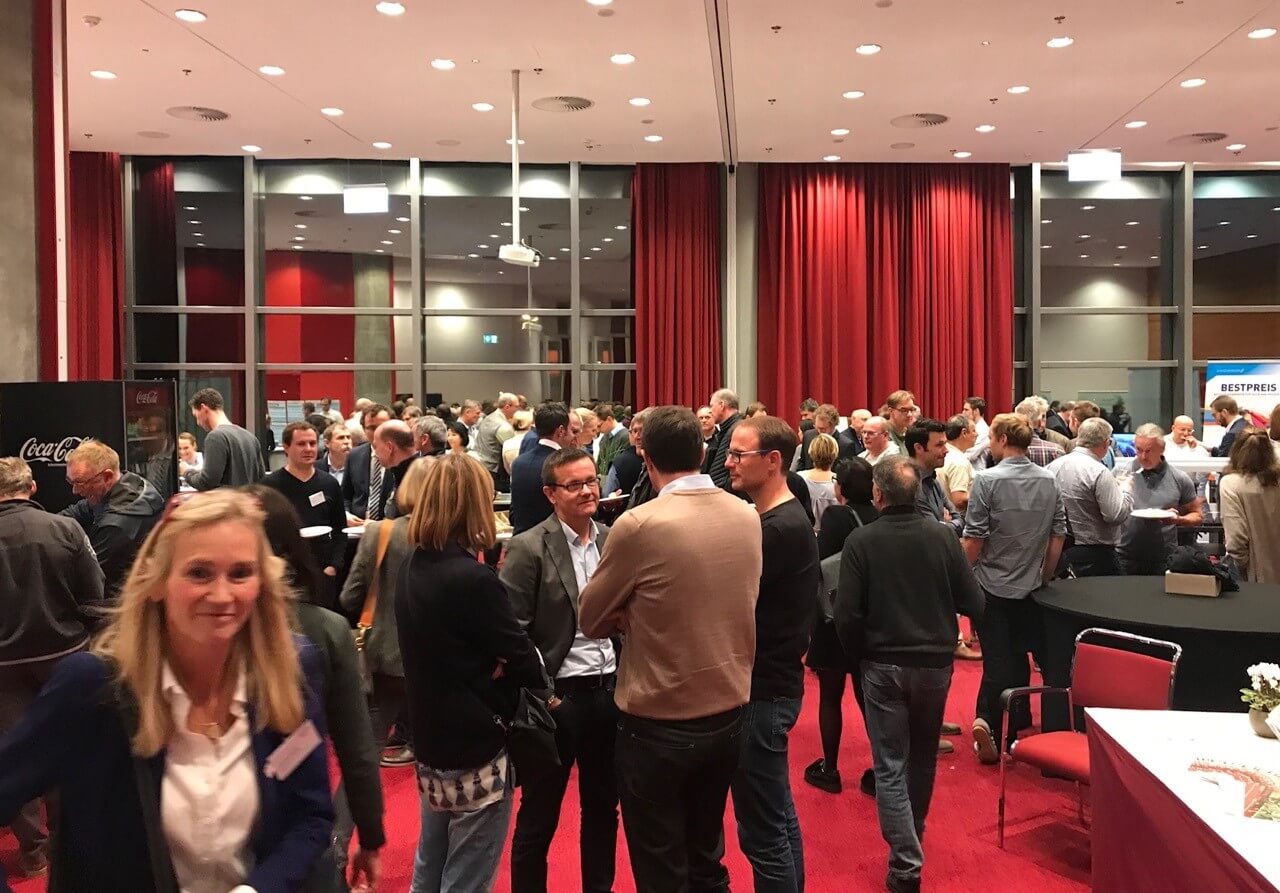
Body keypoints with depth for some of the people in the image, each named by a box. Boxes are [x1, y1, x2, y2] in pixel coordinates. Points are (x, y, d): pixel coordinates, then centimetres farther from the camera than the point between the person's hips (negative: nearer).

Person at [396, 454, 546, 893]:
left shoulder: (411, 569, 0)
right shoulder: (473, 578, -24)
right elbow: (520, 657, -17)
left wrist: (489, 669, -5)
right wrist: (539, 682, 2)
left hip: (431, 742, 8)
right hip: (474, 752, -8)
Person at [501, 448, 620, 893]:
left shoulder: (614, 540, 4)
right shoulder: (528, 548, -11)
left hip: (611, 690, 5)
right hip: (557, 695, -5)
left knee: (603, 808, 19)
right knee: (539, 816, 10)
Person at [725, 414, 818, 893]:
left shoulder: (780, 529, -20)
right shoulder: (781, 520, 11)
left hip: (764, 690, -10)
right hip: (772, 681, 10)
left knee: (761, 828, 0)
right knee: (778, 813, 21)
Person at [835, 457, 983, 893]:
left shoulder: (861, 541, -14)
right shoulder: (943, 536, -9)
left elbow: (847, 615, -15)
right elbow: (974, 604, -5)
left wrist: (858, 652, 3)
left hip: (883, 665, -3)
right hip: (936, 661, 3)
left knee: (891, 766, 6)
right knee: (923, 757, 23)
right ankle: (914, 835, 42)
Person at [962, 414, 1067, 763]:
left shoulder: (987, 480, -14)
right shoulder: (1049, 481, 1)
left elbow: (973, 539, -14)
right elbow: (1058, 535, 7)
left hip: (992, 586, -4)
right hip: (1030, 587, 4)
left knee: (998, 661, 3)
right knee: (1019, 658, 12)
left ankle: (988, 722, -7)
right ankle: (1015, 729, 16)